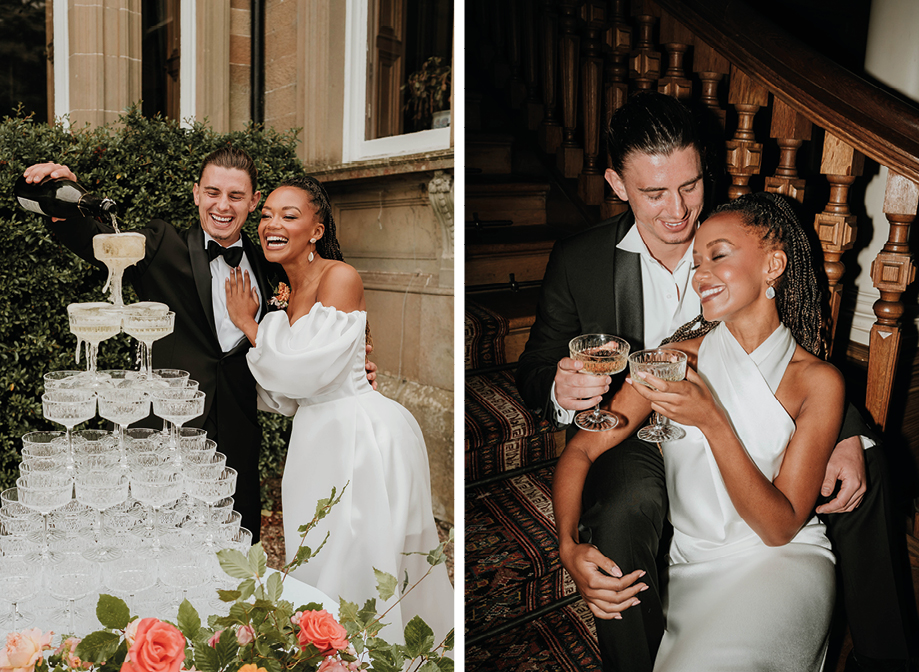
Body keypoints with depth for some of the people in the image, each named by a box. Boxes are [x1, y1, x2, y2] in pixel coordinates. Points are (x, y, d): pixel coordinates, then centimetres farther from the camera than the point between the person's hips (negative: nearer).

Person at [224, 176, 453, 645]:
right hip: (317, 437, 8)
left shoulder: (340, 277, -13)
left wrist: (250, 325, -7)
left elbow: (306, 370, -21)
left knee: (355, 565, 1)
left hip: (363, 434, -8)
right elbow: (286, 399, 12)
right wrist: (255, 327, 1)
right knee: (318, 563, 16)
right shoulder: (284, 291, 12)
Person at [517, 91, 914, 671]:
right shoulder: (578, 262, -4)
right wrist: (560, 390, -26)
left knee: (865, 465, -12)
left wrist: (847, 435, -17)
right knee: (627, 506, -34)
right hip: (632, 438, -2)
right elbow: (534, 371, 0)